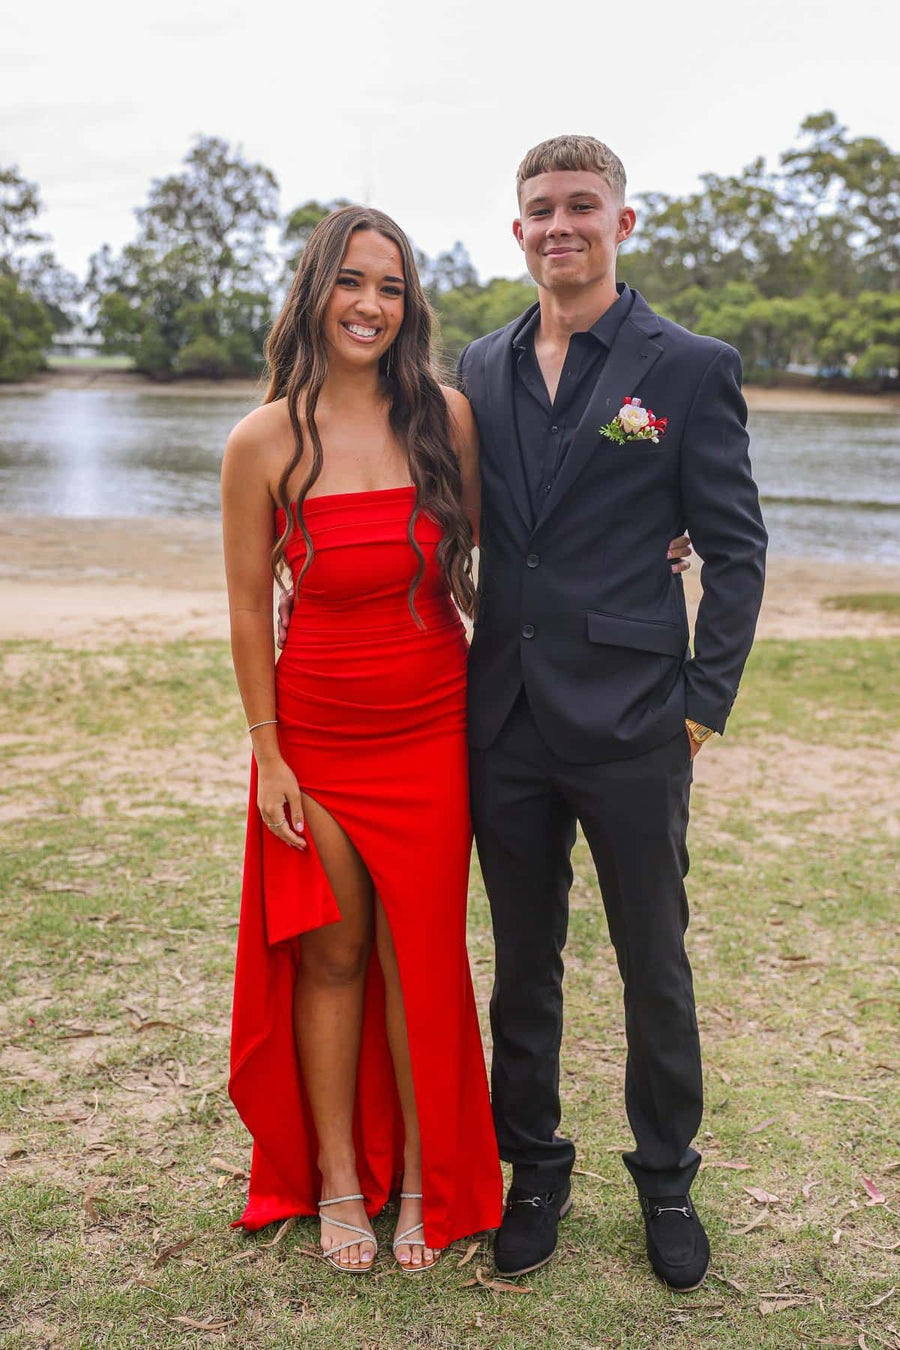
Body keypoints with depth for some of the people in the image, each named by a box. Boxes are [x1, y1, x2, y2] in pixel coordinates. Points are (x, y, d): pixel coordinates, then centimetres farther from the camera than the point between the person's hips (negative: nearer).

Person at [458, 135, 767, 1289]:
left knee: (655, 969, 10)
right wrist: (466, 685, 7)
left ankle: (666, 1180, 30)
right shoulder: (482, 368, 9)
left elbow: (736, 547, -2)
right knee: (523, 966, 15)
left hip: (630, 727, -3)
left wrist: (704, 702, -8)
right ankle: (534, 1168, 33)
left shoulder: (692, 367, -3)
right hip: (504, 726, 4)